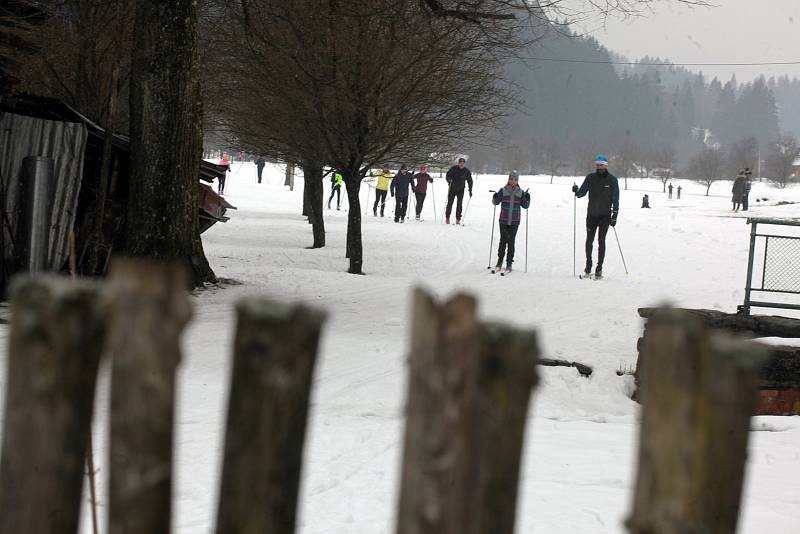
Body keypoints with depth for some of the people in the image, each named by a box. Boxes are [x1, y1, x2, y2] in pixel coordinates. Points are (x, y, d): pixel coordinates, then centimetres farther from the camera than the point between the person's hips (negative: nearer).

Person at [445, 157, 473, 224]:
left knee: (459, 204, -3)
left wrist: (470, 190, -2)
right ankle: (447, 217, 12)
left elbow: (470, 181, 5)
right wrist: (449, 180, -25)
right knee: (450, 203, 1)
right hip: (452, 189, -1)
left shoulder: (467, 171, -2)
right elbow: (447, 175, -2)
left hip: (461, 190, 1)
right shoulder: (453, 168, -7)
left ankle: (458, 219, 2)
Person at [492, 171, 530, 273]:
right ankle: (499, 262, 16)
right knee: (503, 241, 3)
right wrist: (495, 198, -17)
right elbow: (496, 202, 3)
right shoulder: (503, 191, 0)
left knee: (511, 241, 1)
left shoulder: (521, 192, 3)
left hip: (514, 222, 0)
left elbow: (525, 206, 5)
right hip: (503, 220, 0)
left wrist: (527, 199, -13)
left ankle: (509, 263, 8)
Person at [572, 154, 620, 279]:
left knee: (601, 241, -5)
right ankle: (588, 265, 19)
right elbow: (582, 192, 3)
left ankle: (599, 268, -2)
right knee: (589, 241, 5)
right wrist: (576, 191, -20)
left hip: (605, 215, -2)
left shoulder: (612, 180, -2)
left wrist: (614, 215, -7)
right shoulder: (590, 178, 4)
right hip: (592, 214, 2)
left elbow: (615, 199, -2)